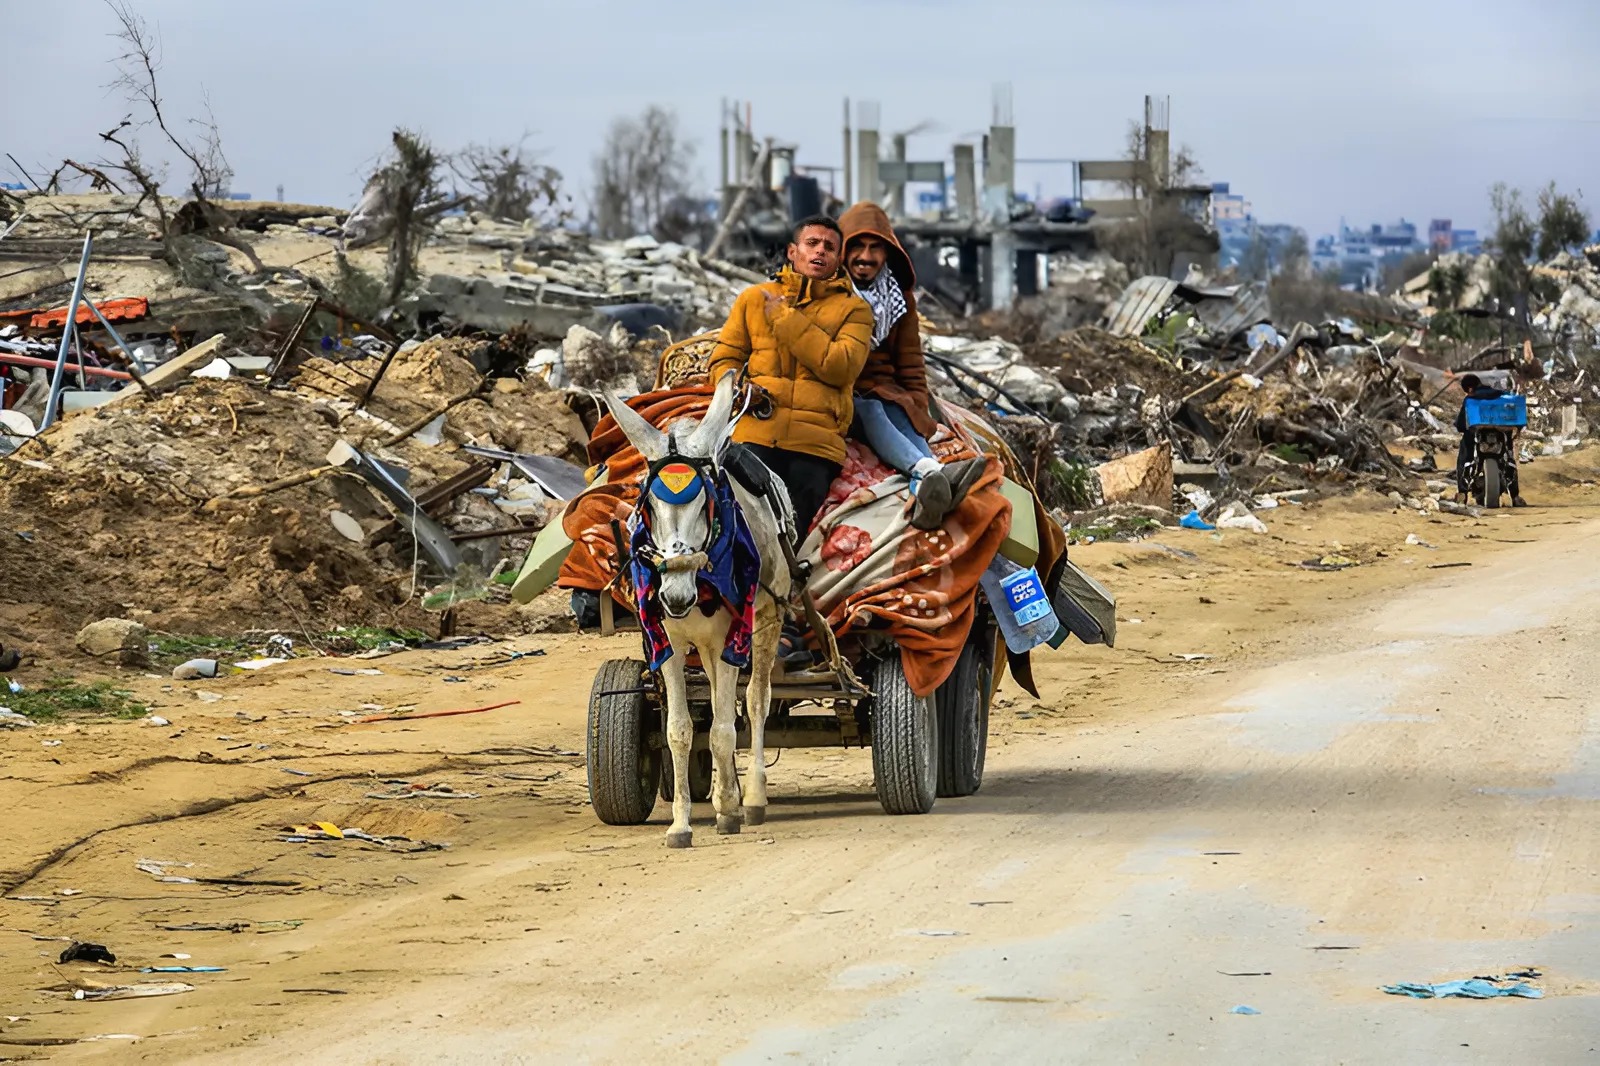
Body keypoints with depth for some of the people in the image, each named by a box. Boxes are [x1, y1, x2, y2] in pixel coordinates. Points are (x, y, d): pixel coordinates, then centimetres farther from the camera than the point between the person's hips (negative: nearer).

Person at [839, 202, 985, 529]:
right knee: (868, 411, -36)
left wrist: (920, 413, 2)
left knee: (904, 419, -31)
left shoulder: (899, 298, 17)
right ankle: (931, 471, -65)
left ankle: (923, 494, -63)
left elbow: (911, 365, 19)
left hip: (883, 392, 4)